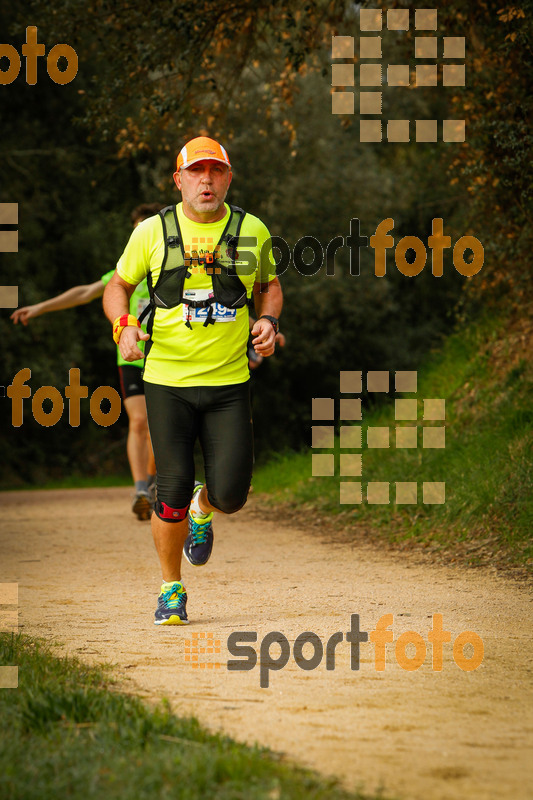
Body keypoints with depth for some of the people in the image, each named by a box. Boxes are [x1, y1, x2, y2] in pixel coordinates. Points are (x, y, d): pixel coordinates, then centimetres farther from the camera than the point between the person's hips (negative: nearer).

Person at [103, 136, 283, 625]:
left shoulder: (252, 231, 4)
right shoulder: (153, 232, 1)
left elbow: (269, 286, 20)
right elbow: (118, 286, 13)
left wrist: (269, 319, -1)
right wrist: (123, 327, -7)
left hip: (229, 383, 1)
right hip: (167, 382, -1)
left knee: (231, 496, -7)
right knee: (172, 493, -7)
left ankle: (203, 511, 32)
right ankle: (171, 589, 15)